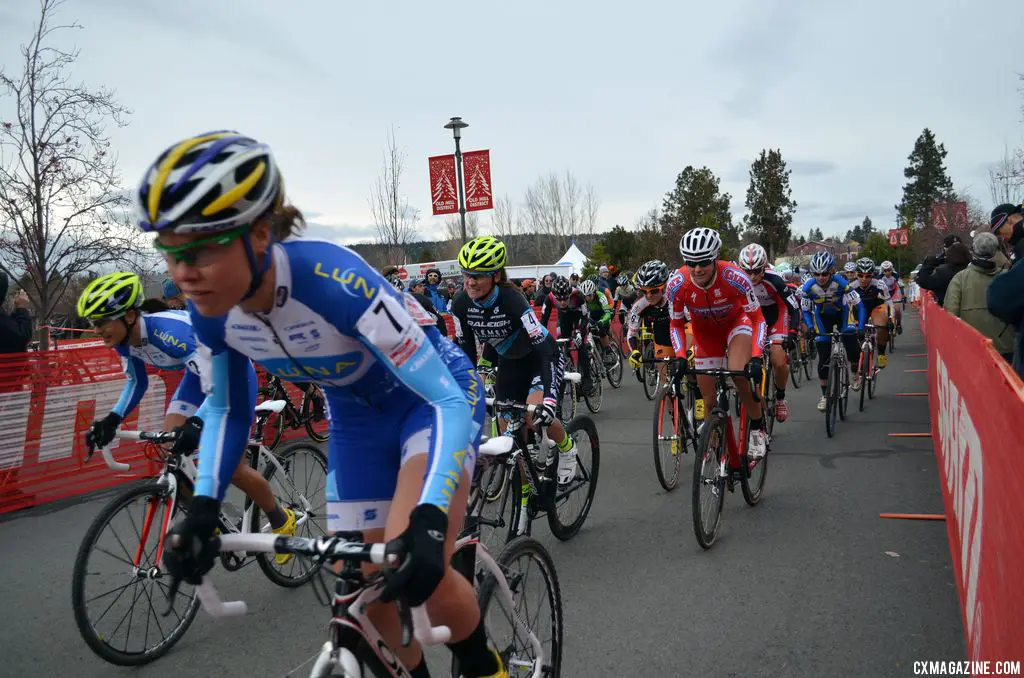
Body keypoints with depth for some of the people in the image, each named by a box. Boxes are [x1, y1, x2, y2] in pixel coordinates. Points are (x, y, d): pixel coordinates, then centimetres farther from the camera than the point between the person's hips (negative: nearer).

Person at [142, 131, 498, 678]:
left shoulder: (331, 279, -37)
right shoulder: (211, 310, -18)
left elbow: (448, 401, -35)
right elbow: (228, 408, 2)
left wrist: (428, 521, -48)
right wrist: (203, 507, -11)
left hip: (433, 399, -5)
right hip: (355, 417, 6)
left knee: (417, 574, -25)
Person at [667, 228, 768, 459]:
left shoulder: (735, 278, -35)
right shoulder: (677, 284, -29)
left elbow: (757, 319, -23)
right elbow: (676, 324, -12)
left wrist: (756, 357, -35)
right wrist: (680, 357, -26)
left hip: (736, 321, -2)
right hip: (705, 330, 2)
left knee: (739, 373, -28)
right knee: (709, 399, -1)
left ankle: (758, 427, -2)